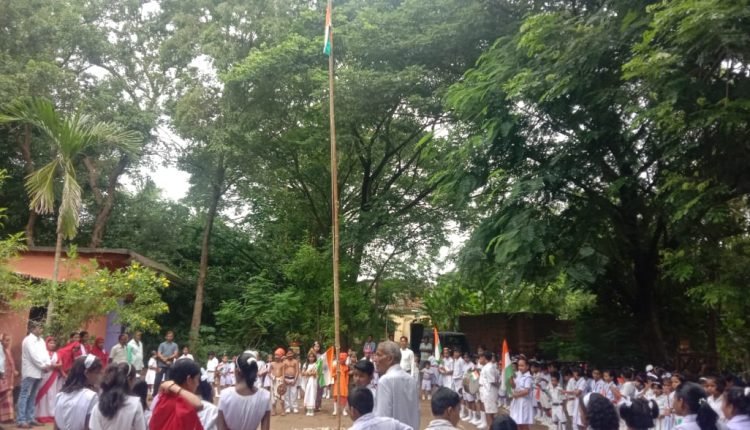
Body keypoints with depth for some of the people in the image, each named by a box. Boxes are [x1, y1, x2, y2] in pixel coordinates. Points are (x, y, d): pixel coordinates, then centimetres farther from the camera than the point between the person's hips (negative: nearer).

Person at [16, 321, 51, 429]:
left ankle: (31, 418, 17)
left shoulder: (41, 340, 15)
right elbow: (33, 355, -16)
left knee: (32, 397, 12)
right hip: (30, 372, -8)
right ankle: (21, 420, -3)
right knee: (24, 396, -5)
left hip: (38, 372, 8)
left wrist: (48, 364, -7)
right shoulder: (28, 340, -9)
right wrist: (43, 366, -11)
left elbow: (45, 352, 10)